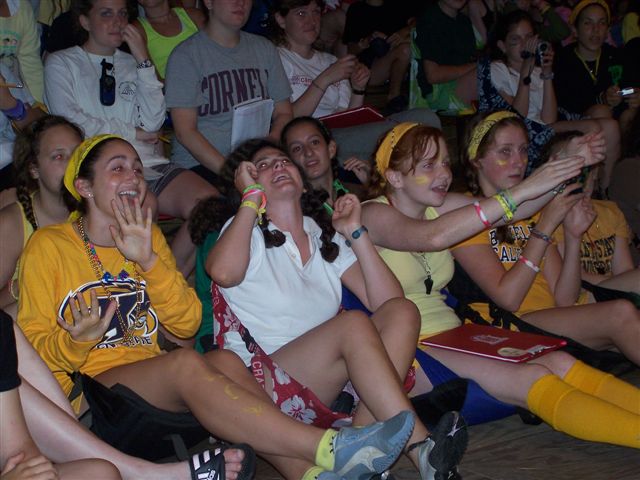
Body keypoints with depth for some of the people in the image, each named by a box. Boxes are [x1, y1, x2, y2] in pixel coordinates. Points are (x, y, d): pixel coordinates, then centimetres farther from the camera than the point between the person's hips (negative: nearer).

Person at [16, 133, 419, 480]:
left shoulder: (148, 236, 14)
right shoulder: (49, 246, 1)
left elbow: (189, 323, 5)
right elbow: (33, 350, -3)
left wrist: (148, 261, -9)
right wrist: (76, 341, -24)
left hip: (157, 390, 5)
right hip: (87, 392, -4)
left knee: (225, 361, -28)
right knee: (185, 362, -34)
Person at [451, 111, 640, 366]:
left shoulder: (532, 209, 19)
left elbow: (564, 300, 9)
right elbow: (507, 299, -13)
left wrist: (573, 236, -4)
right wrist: (546, 225, -12)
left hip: (554, 321, 6)